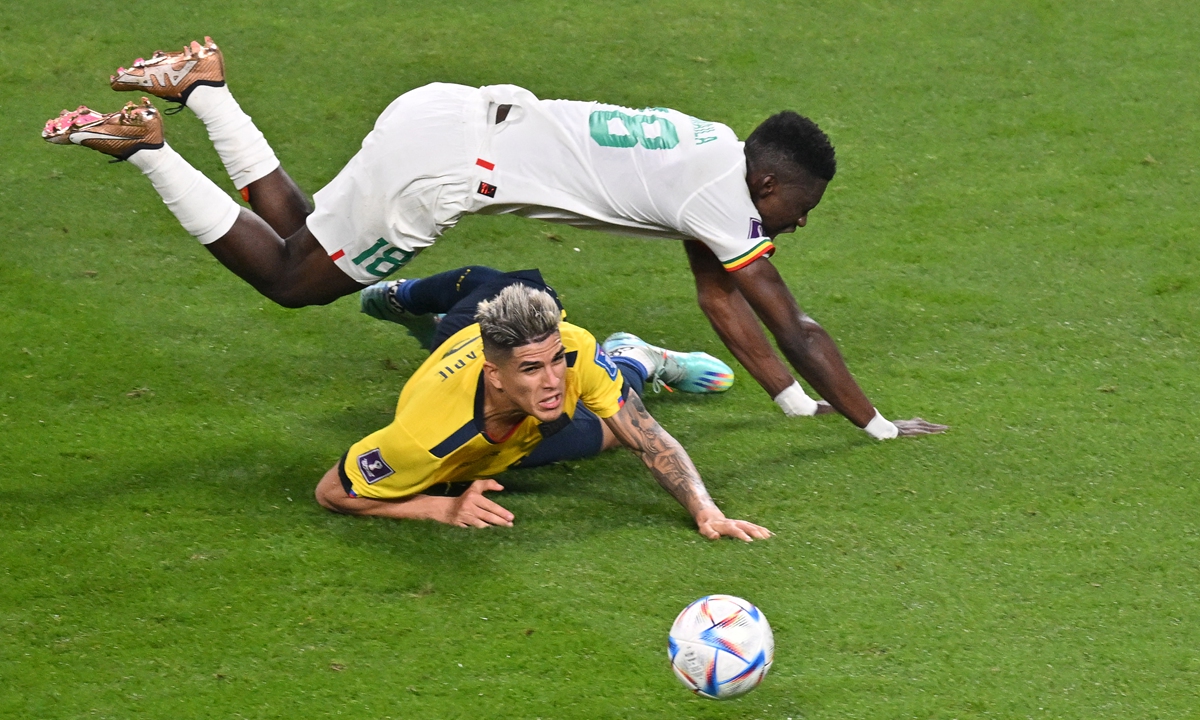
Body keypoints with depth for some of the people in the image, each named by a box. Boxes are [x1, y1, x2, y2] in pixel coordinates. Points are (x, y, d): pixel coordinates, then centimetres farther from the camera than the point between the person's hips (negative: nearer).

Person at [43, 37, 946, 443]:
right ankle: (144, 144, 2)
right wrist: (875, 424, -2)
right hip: (439, 165, -8)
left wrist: (798, 402, 22)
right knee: (287, 277, 5)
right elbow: (796, 328, -11)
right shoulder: (726, 202, -13)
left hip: (453, 119, 8)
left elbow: (720, 296, 21)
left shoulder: (717, 150, 12)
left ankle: (202, 87, 21)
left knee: (297, 239, 25)